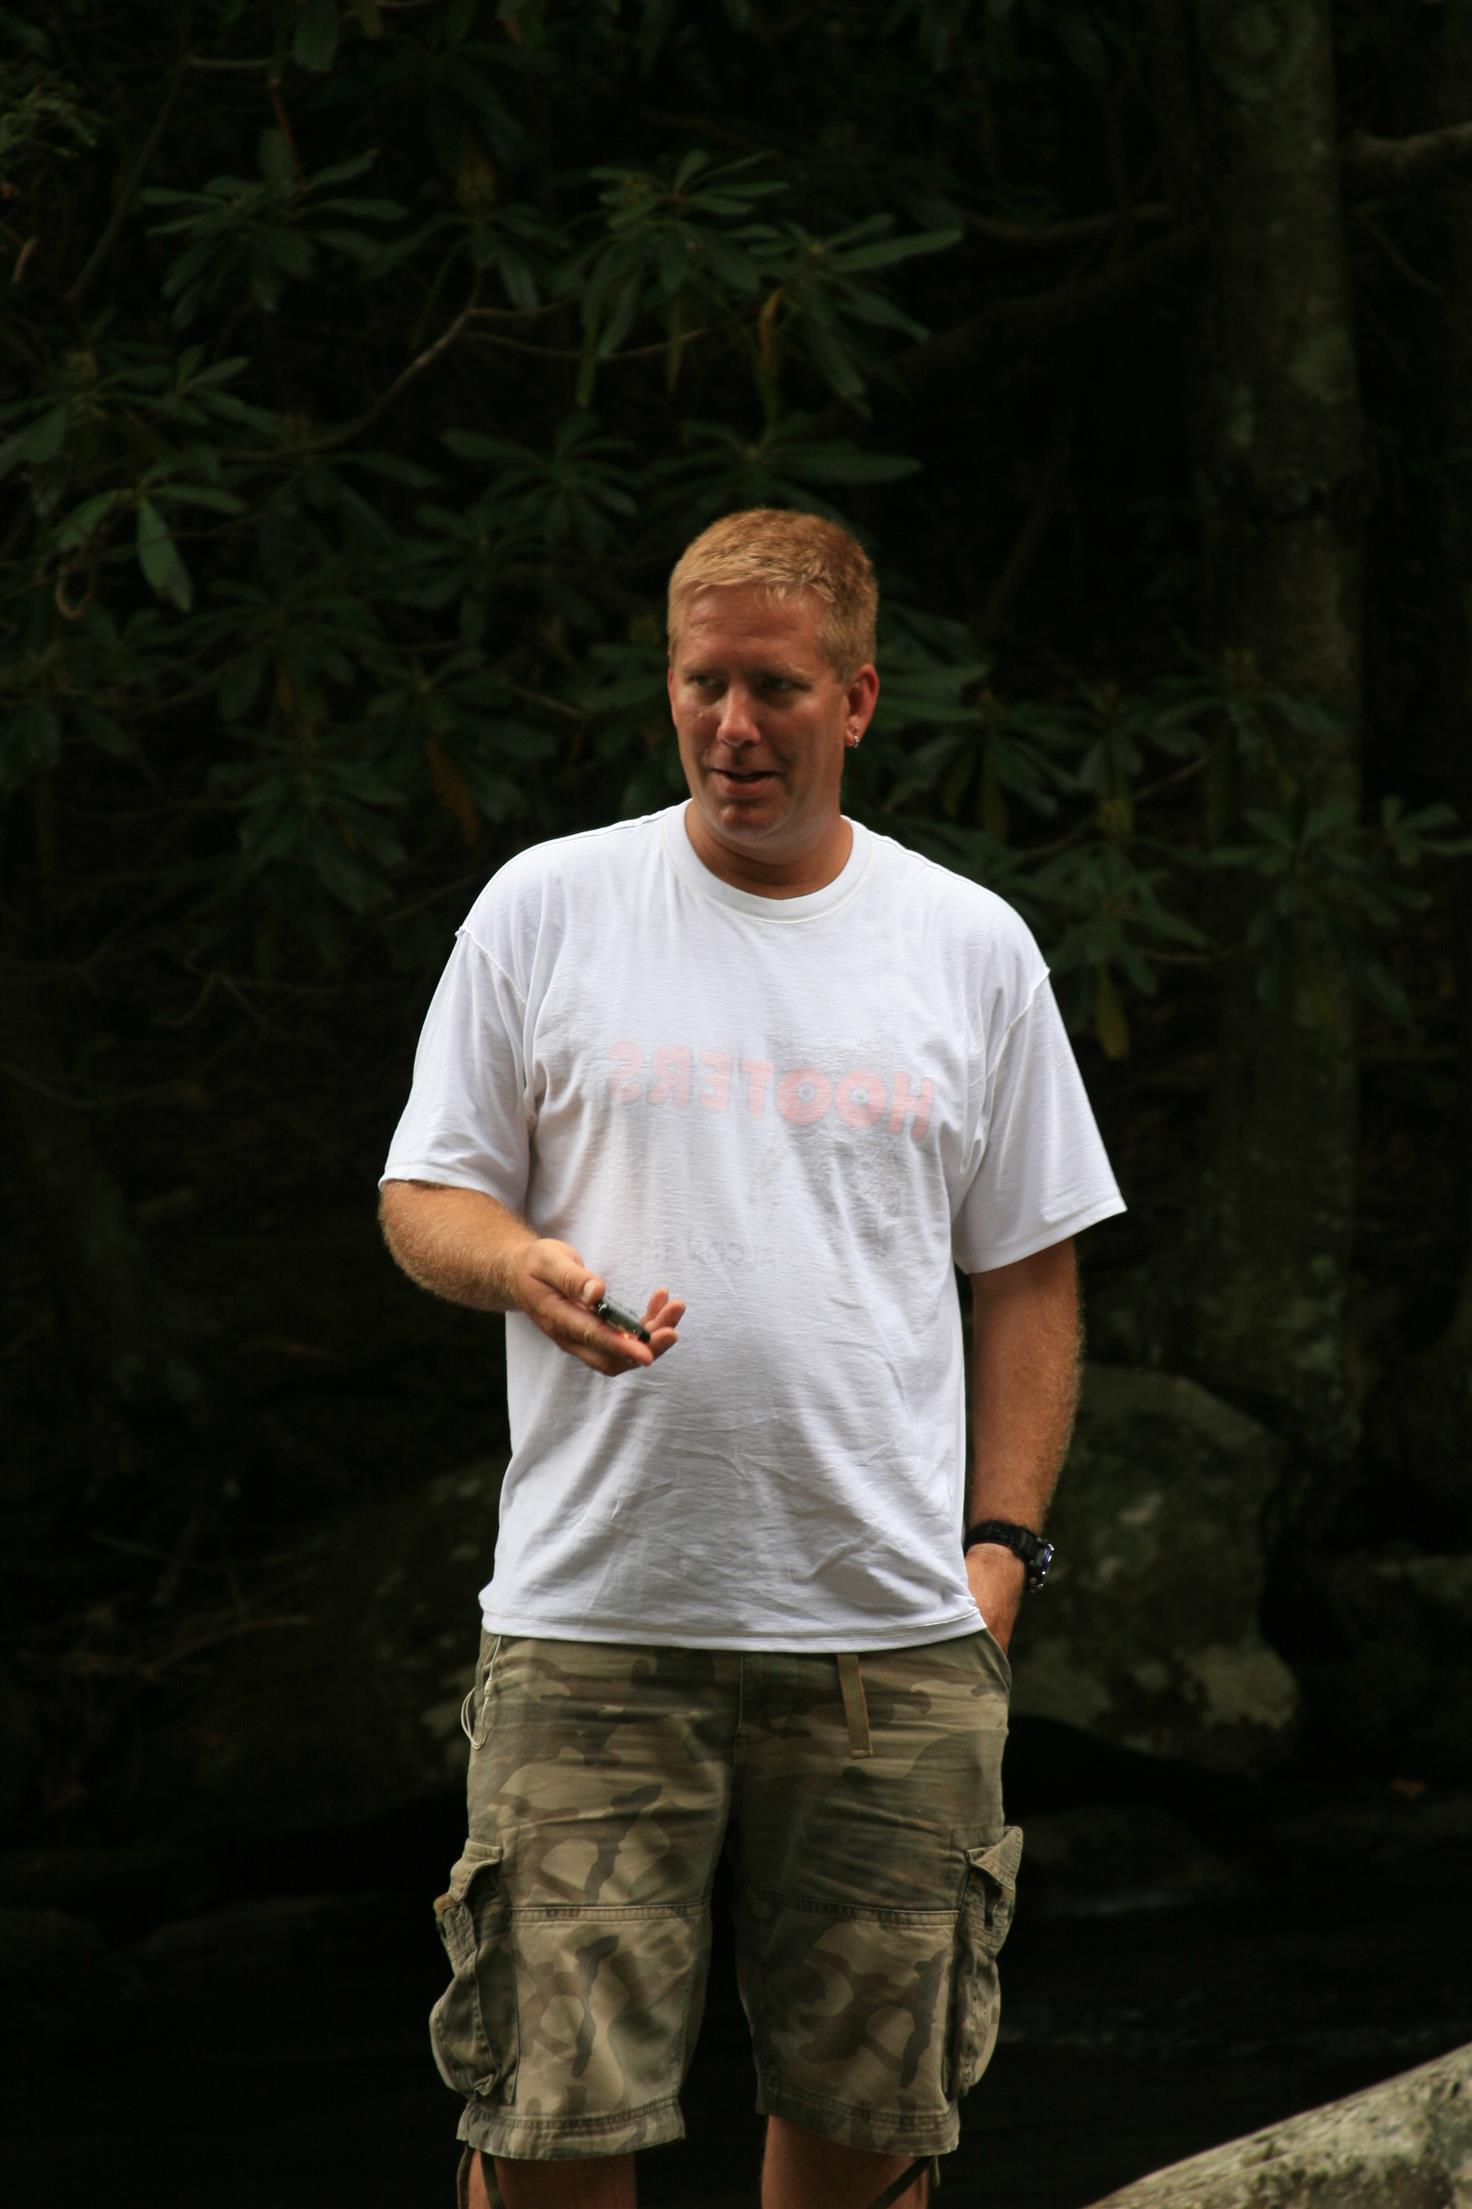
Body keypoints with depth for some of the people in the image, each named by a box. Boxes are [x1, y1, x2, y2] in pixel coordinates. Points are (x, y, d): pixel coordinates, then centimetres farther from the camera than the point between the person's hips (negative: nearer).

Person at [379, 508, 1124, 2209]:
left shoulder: (971, 949, 10)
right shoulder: (546, 908, 5)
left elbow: (1026, 1271, 15)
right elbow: (425, 1193, 8)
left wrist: (1001, 1544, 5)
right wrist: (524, 1265, -15)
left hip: (895, 1636, 2)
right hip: (589, 1623, -2)